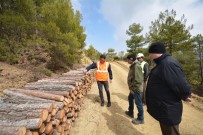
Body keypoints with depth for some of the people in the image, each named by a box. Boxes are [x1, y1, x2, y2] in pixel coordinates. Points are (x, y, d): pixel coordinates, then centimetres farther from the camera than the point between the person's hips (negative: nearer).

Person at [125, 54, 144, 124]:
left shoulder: (136, 66, -22)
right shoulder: (133, 65, 10)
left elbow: (138, 80, -27)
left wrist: (133, 88, -20)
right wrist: (131, 87, 15)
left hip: (135, 89, -10)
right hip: (132, 88, 11)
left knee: (138, 103, 4)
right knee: (130, 99, 24)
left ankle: (140, 119, 21)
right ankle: (130, 112, 44)